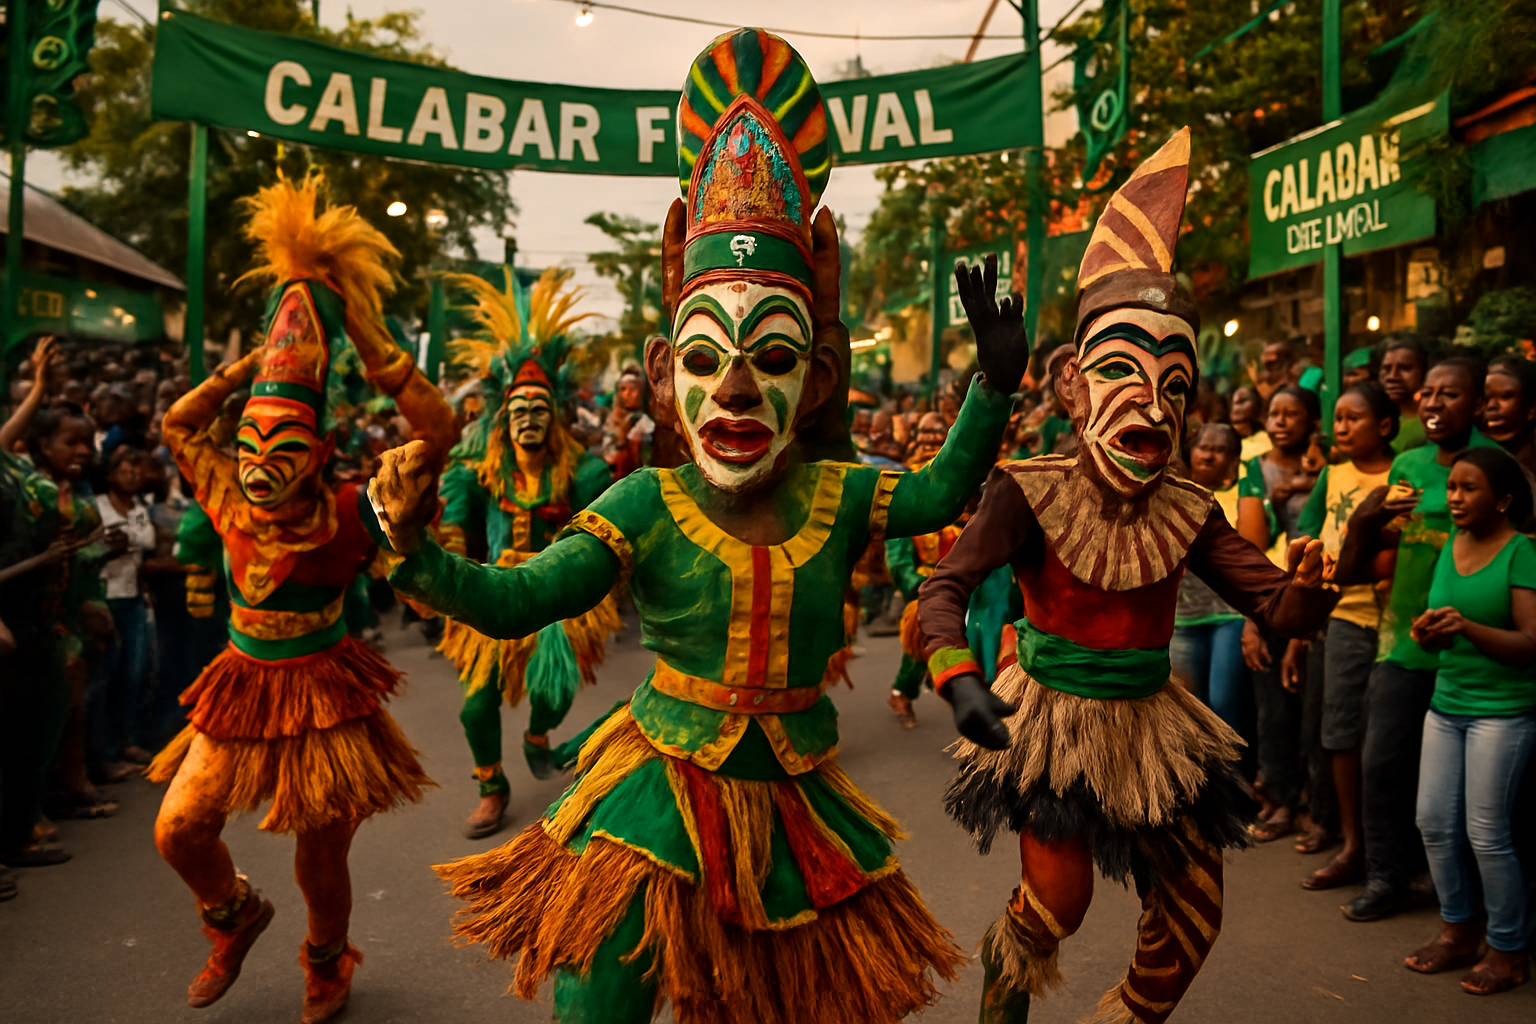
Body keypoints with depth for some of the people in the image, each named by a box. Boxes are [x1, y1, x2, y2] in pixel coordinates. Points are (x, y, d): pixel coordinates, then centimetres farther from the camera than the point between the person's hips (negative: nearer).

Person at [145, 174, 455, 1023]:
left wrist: (365, 337, -25)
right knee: (178, 831, 4)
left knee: (320, 863, 7)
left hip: (323, 693, -4)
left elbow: (438, 431, -27)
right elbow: (177, 423, 13)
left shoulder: (348, 517, -17)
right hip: (246, 688, 5)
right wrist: (258, 358, 4)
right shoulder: (233, 502, -2)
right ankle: (234, 918, 37)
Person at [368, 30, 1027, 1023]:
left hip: (794, 805, 3)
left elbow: (940, 492, 11)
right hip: (660, 797, -2)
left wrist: (995, 386, 1)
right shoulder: (646, 505, -13)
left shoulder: (838, 493, -6)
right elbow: (516, 600, -16)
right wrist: (419, 553, -34)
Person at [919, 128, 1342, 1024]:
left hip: (1151, 724, 5)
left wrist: (1313, 583, -33)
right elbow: (946, 586, -25)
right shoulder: (1031, 492, -17)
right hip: (1051, 717, -4)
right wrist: (958, 679, -43)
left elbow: (1277, 608, -9)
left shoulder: (1189, 514, -5)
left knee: (1193, 915, 10)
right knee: (1060, 900, -5)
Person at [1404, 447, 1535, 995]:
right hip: (1447, 702, 6)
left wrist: (1468, 627, -29)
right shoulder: (1451, 545, 8)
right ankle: (1458, 930, 26)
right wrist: (1427, 633, -5)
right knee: (1434, 821, 8)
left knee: (1486, 832, -1)